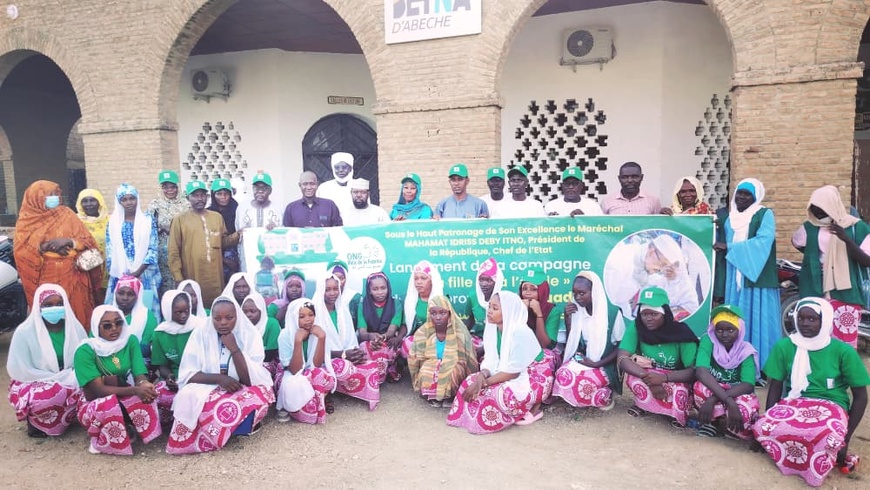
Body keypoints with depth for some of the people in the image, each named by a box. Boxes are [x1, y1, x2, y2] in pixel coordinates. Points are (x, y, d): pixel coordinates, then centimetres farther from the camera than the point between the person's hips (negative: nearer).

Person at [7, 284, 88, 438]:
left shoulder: (75, 327, -3)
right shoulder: (24, 332, -13)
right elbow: (21, 371, -14)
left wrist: (72, 378, -20)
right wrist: (59, 379, -21)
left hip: (70, 383, 5)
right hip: (34, 385, -5)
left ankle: (50, 421, 2)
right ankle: (36, 421, -2)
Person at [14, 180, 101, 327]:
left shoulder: (67, 214, 6)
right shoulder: (27, 220, 3)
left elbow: (88, 242, 2)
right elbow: (20, 252, -4)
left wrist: (70, 241, -15)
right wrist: (44, 246, -15)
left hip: (72, 275, 1)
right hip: (46, 278, -1)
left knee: (77, 314, 3)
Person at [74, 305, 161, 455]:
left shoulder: (130, 341, -7)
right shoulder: (85, 351, -18)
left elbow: (139, 375, -12)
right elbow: (99, 390, -24)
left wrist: (143, 384, -39)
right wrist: (135, 390, -38)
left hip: (124, 400, 2)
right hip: (94, 404, -2)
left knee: (145, 392, -30)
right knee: (108, 406, -37)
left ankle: (129, 429, -5)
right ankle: (100, 441, -7)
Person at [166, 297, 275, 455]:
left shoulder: (250, 335, -9)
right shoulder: (201, 333, -6)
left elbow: (252, 379, -16)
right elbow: (186, 375, -11)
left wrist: (234, 349, -25)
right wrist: (219, 378, -26)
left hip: (243, 391, -1)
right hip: (208, 389, 1)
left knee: (258, 398, -34)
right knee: (188, 396, -32)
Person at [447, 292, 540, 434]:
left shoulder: (520, 332, -21)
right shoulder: (492, 329, 2)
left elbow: (513, 372, -20)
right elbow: (490, 362, 2)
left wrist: (485, 383, -20)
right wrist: (482, 377, -20)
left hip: (517, 383, -5)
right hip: (497, 378, 6)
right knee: (470, 382, -20)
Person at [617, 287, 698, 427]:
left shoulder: (681, 333, -19)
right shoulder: (635, 327, -17)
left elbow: (693, 371, -22)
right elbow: (622, 359, -25)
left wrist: (663, 378, -39)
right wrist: (649, 379, -39)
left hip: (674, 380, -1)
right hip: (645, 382, 1)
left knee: (680, 392, -35)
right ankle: (643, 405, -3)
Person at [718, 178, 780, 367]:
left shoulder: (765, 215, -2)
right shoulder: (731, 218, 16)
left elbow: (763, 242, -17)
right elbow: (724, 244, 21)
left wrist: (729, 247, -17)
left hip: (757, 279, -5)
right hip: (735, 280, 6)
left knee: (758, 323, -3)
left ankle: (761, 368, 5)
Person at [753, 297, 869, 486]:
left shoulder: (843, 351, -5)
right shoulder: (784, 346, -1)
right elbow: (775, 388, 5)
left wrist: (845, 439, -5)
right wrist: (767, 418, -7)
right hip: (793, 403, 2)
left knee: (832, 437, -39)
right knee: (761, 427, -32)